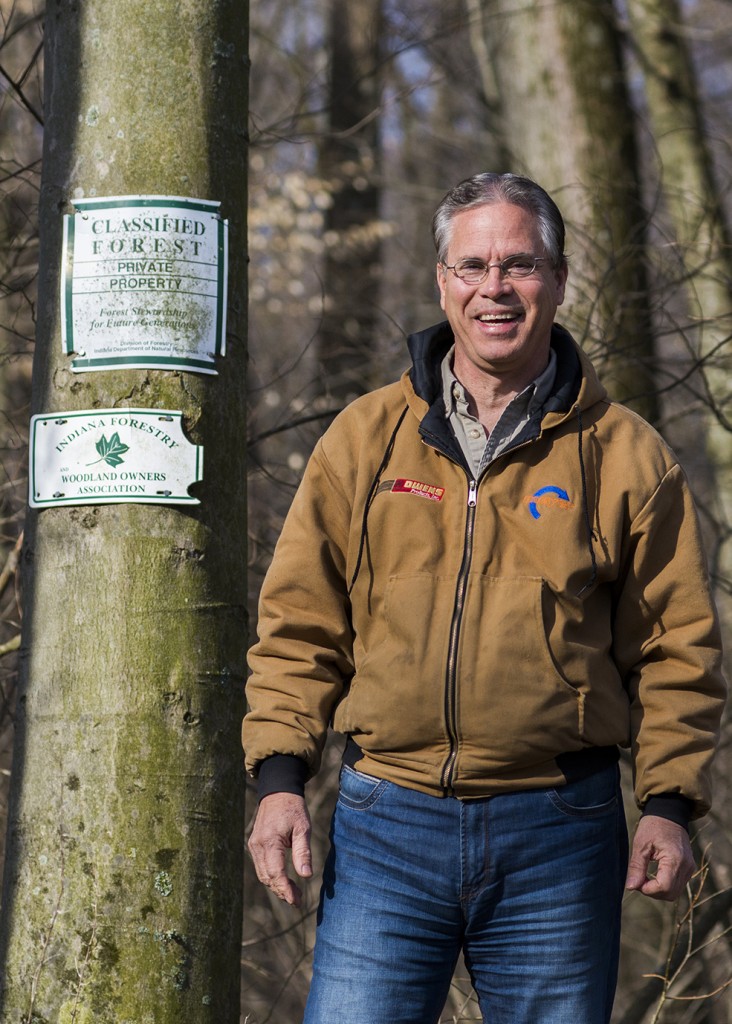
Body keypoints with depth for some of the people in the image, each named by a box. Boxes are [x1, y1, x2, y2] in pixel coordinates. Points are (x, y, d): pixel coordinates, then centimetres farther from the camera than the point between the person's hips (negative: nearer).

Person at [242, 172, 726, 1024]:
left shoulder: (625, 455, 5)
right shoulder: (363, 438, 8)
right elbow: (299, 625, 9)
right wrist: (279, 777, -1)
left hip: (557, 837, 0)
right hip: (386, 825, 1)